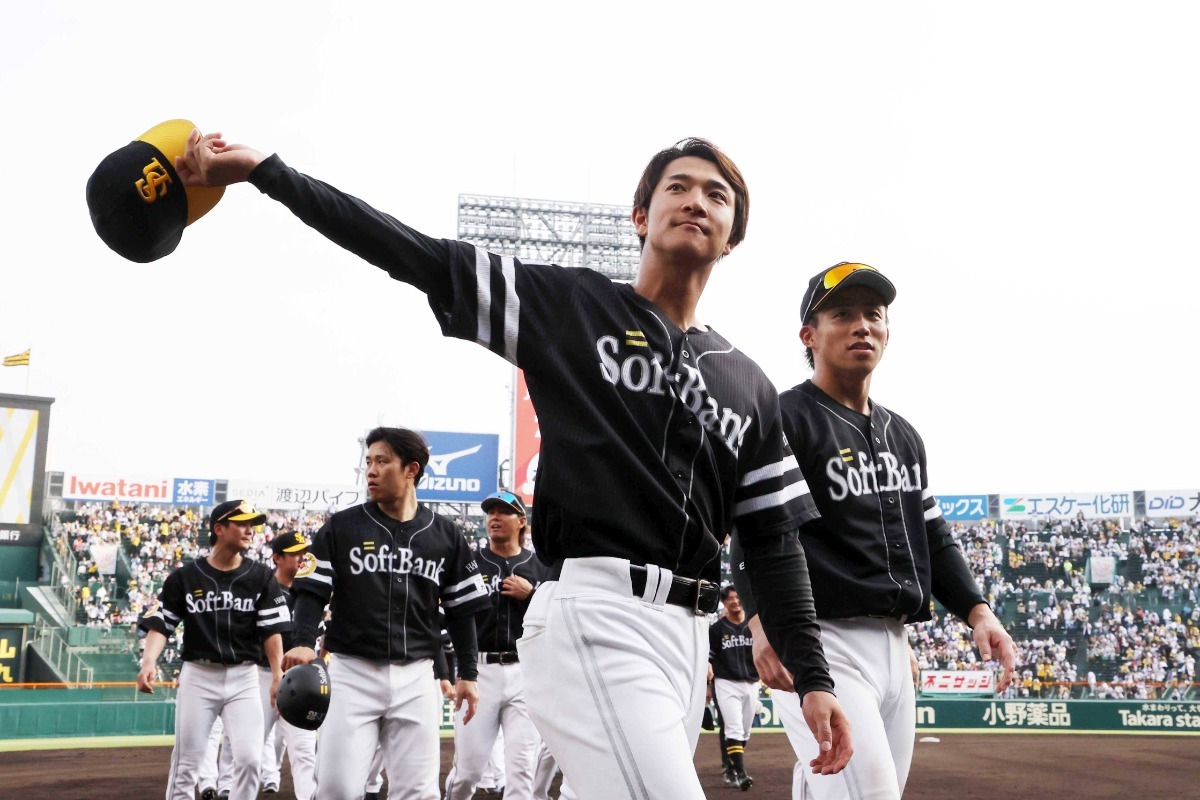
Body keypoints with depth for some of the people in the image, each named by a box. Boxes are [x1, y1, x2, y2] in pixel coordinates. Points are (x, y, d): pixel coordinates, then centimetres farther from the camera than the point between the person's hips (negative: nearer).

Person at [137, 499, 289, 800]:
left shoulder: (261, 577, 3)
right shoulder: (184, 577, 1)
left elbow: (271, 629, 0)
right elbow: (161, 623, 1)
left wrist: (277, 675, -10)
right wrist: (149, 661, -16)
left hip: (244, 677, 1)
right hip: (198, 676, 0)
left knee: (249, 758, -8)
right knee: (186, 762, 4)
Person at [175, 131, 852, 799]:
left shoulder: (751, 387, 16)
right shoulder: (569, 304, 4)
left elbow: (775, 539, 15)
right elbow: (417, 257, 0)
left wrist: (813, 675, 8)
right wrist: (264, 170, -5)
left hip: (688, 634, 6)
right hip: (595, 616, -6)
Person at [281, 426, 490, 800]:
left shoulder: (445, 535, 7)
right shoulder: (341, 527, 4)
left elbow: (461, 610, 11)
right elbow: (313, 591, 0)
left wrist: (467, 673, 7)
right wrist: (304, 642, -18)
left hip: (415, 677, 1)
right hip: (352, 671, -1)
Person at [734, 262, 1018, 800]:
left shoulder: (903, 435, 20)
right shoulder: (782, 419, -5)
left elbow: (933, 536, 23)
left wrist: (977, 610, 8)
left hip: (895, 646, 8)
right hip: (820, 640, -8)